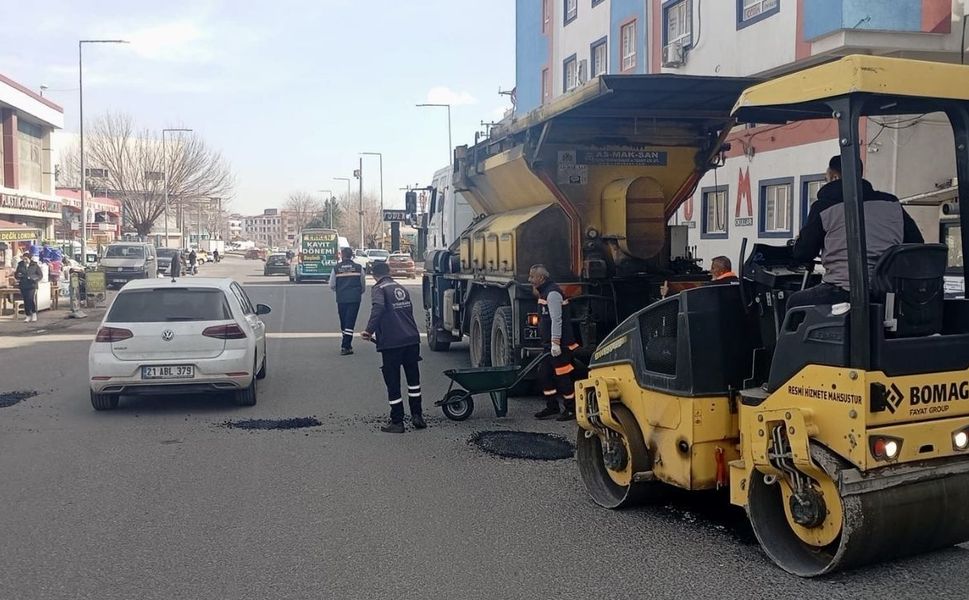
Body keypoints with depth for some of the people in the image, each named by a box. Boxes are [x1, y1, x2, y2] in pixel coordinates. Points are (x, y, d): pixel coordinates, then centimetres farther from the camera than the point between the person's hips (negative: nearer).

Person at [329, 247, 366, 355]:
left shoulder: (336, 268, -1)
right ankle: (345, 346, -9)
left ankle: (347, 345, 23)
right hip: (354, 299, -1)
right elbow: (363, 285, 6)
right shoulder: (358, 268, -1)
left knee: (344, 322, 14)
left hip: (341, 299, 1)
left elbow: (332, 286, 3)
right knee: (350, 322, -2)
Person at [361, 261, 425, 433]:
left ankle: (397, 422, 8)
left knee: (393, 382, 4)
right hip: (412, 339, 6)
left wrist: (369, 330, -21)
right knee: (413, 378, 18)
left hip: (391, 342, -6)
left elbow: (378, 307, -21)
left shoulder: (378, 289, -2)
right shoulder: (401, 288, 18)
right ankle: (417, 416, 20)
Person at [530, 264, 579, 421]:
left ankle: (572, 408, 5)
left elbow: (556, 320, -22)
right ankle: (552, 407, 20)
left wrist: (555, 343, -25)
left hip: (559, 344, -10)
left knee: (562, 376, -4)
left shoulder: (553, 293, -16)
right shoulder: (545, 292, 16)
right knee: (544, 374, 12)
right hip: (549, 344, 10)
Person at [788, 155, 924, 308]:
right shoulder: (891, 202, 13)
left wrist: (799, 241, 28)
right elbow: (917, 244, 16)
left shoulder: (823, 207, 2)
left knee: (795, 302, 20)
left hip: (844, 292, -5)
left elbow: (802, 255, 5)